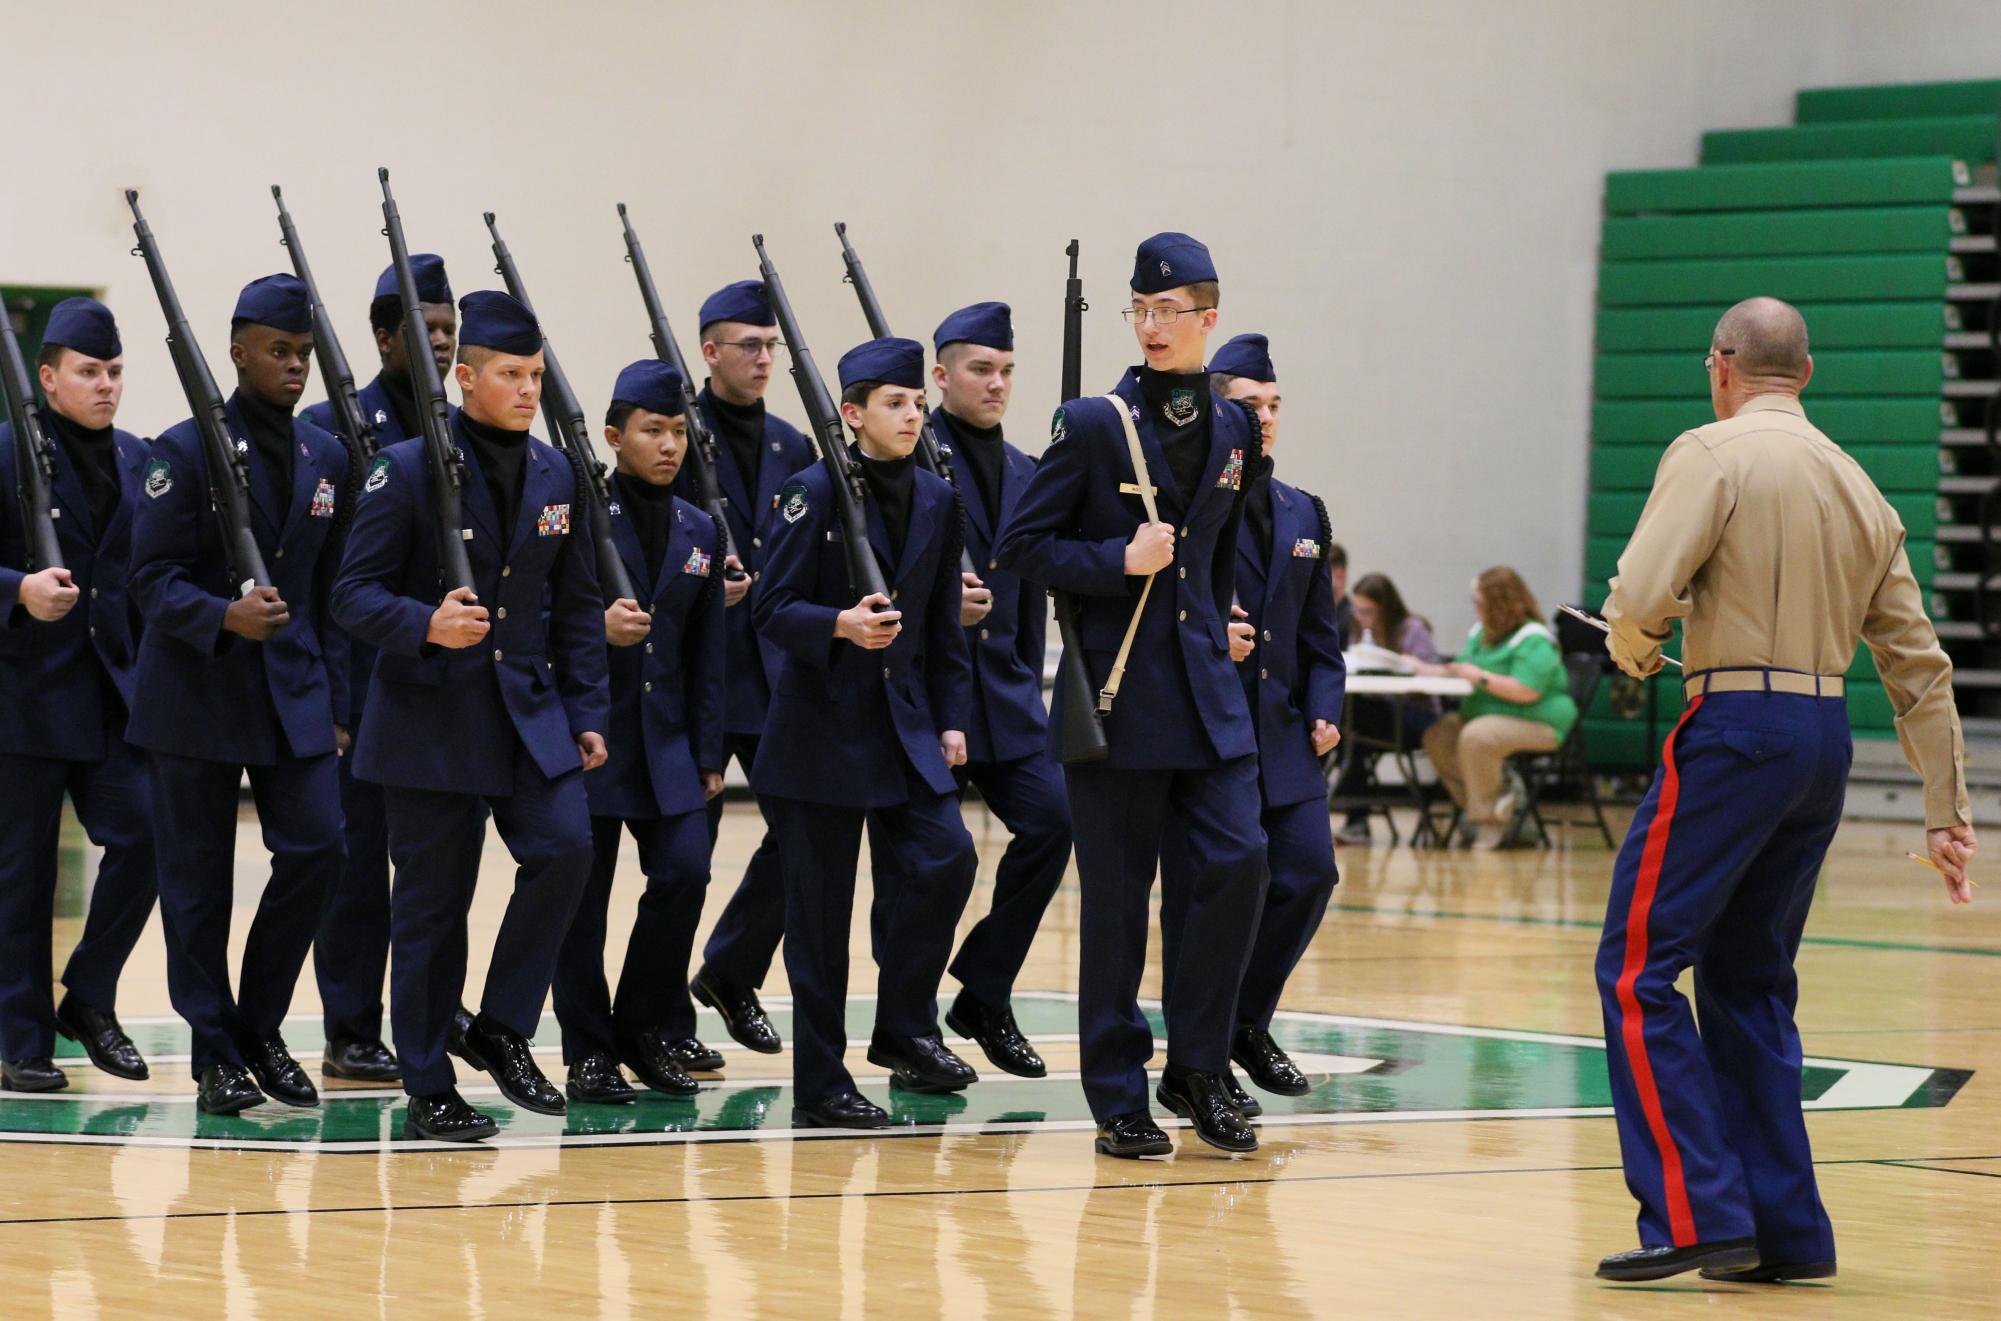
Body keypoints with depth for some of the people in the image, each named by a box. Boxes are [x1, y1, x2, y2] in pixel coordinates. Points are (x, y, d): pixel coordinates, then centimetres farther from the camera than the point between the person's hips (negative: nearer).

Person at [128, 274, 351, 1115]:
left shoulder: (327, 458, 10)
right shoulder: (186, 450, -6)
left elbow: (332, 590, 13)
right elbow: (154, 578, -10)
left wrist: (335, 704, 8)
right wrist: (223, 617, -28)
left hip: (294, 696, 4)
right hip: (197, 696, -4)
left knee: (315, 849, -7)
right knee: (197, 879, 1)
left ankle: (260, 1027, 11)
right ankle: (217, 1055, 12)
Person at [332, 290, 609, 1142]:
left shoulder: (556, 476, 8)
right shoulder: (407, 470, -8)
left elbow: (577, 607, 13)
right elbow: (353, 594, -10)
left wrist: (586, 713, 8)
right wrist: (426, 625, -28)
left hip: (530, 711, 4)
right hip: (432, 719, -4)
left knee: (565, 848, -16)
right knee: (432, 903, 1)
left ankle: (499, 1028, 3)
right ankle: (428, 1091, 12)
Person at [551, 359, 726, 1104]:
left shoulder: (699, 531, 10)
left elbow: (706, 654, 12)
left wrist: (708, 756, 8)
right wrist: (595, 626, -23)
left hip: (666, 737, 4)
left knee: (684, 869, -8)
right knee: (583, 892, 0)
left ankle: (649, 1027, 10)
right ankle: (589, 1052, 10)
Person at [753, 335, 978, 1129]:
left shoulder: (936, 500, 9)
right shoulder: (814, 493, -8)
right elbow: (773, 611, -11)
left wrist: (951, 720, 10)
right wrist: (842, 625, -28)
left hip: (906, 722, 5)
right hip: (822, 727, -5)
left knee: (946, 856, -12)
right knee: (820, 907, -2)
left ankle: (905, 1030, 6)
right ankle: (820, 1086, 6)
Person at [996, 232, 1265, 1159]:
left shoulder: (1232, 431, 10)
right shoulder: (1092, 425, -5)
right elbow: (1021, 546, -5)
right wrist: (1120, 562, -14)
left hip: (1207, 693, 4)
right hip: (1117, 693, -4)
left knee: (1235, 865, -6)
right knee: (1118, 898, 0)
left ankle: (1197, 1068, 9)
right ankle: (1119, 1098, 8)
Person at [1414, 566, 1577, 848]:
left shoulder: (1534, 640, -15)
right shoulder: (1481, 633, 15)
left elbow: (1527, 691, -26)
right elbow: (1461, 672, 25)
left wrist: (1481, 677, -22)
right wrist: (1429, 670, 9)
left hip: (1538, 723, -9)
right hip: (1484, 716, 9)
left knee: (1475, 737, -34)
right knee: (1437, 735, -13)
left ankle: (1488, 819, -21)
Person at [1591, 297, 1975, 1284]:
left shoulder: (1713, 453, -5)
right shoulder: (1860, 489, 17)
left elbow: (1640, 597, -17)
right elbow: (1920, 667, 17)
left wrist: (1636, 651, 7)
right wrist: (1947, 815, 19)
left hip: (1737, 730, -7)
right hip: (1827, 742, 7)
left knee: (1638, 971, -3)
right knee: (1749, 982, 16)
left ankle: (1696, 1214, -11)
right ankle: (1784, 1231, 13)